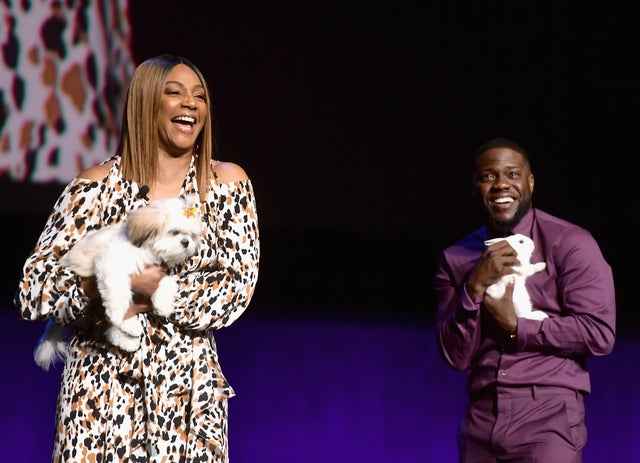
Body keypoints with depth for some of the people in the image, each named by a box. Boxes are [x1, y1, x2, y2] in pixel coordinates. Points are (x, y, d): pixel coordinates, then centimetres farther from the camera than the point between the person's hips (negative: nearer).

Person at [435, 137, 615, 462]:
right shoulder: (455, 260, 10)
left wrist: (515, 327, -8)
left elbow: (600, 334, -9)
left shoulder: (569, 243, -2)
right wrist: (475, 287, -11)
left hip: (548, 416, -4)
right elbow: (455, 356, 3)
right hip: (481, 420, 4)